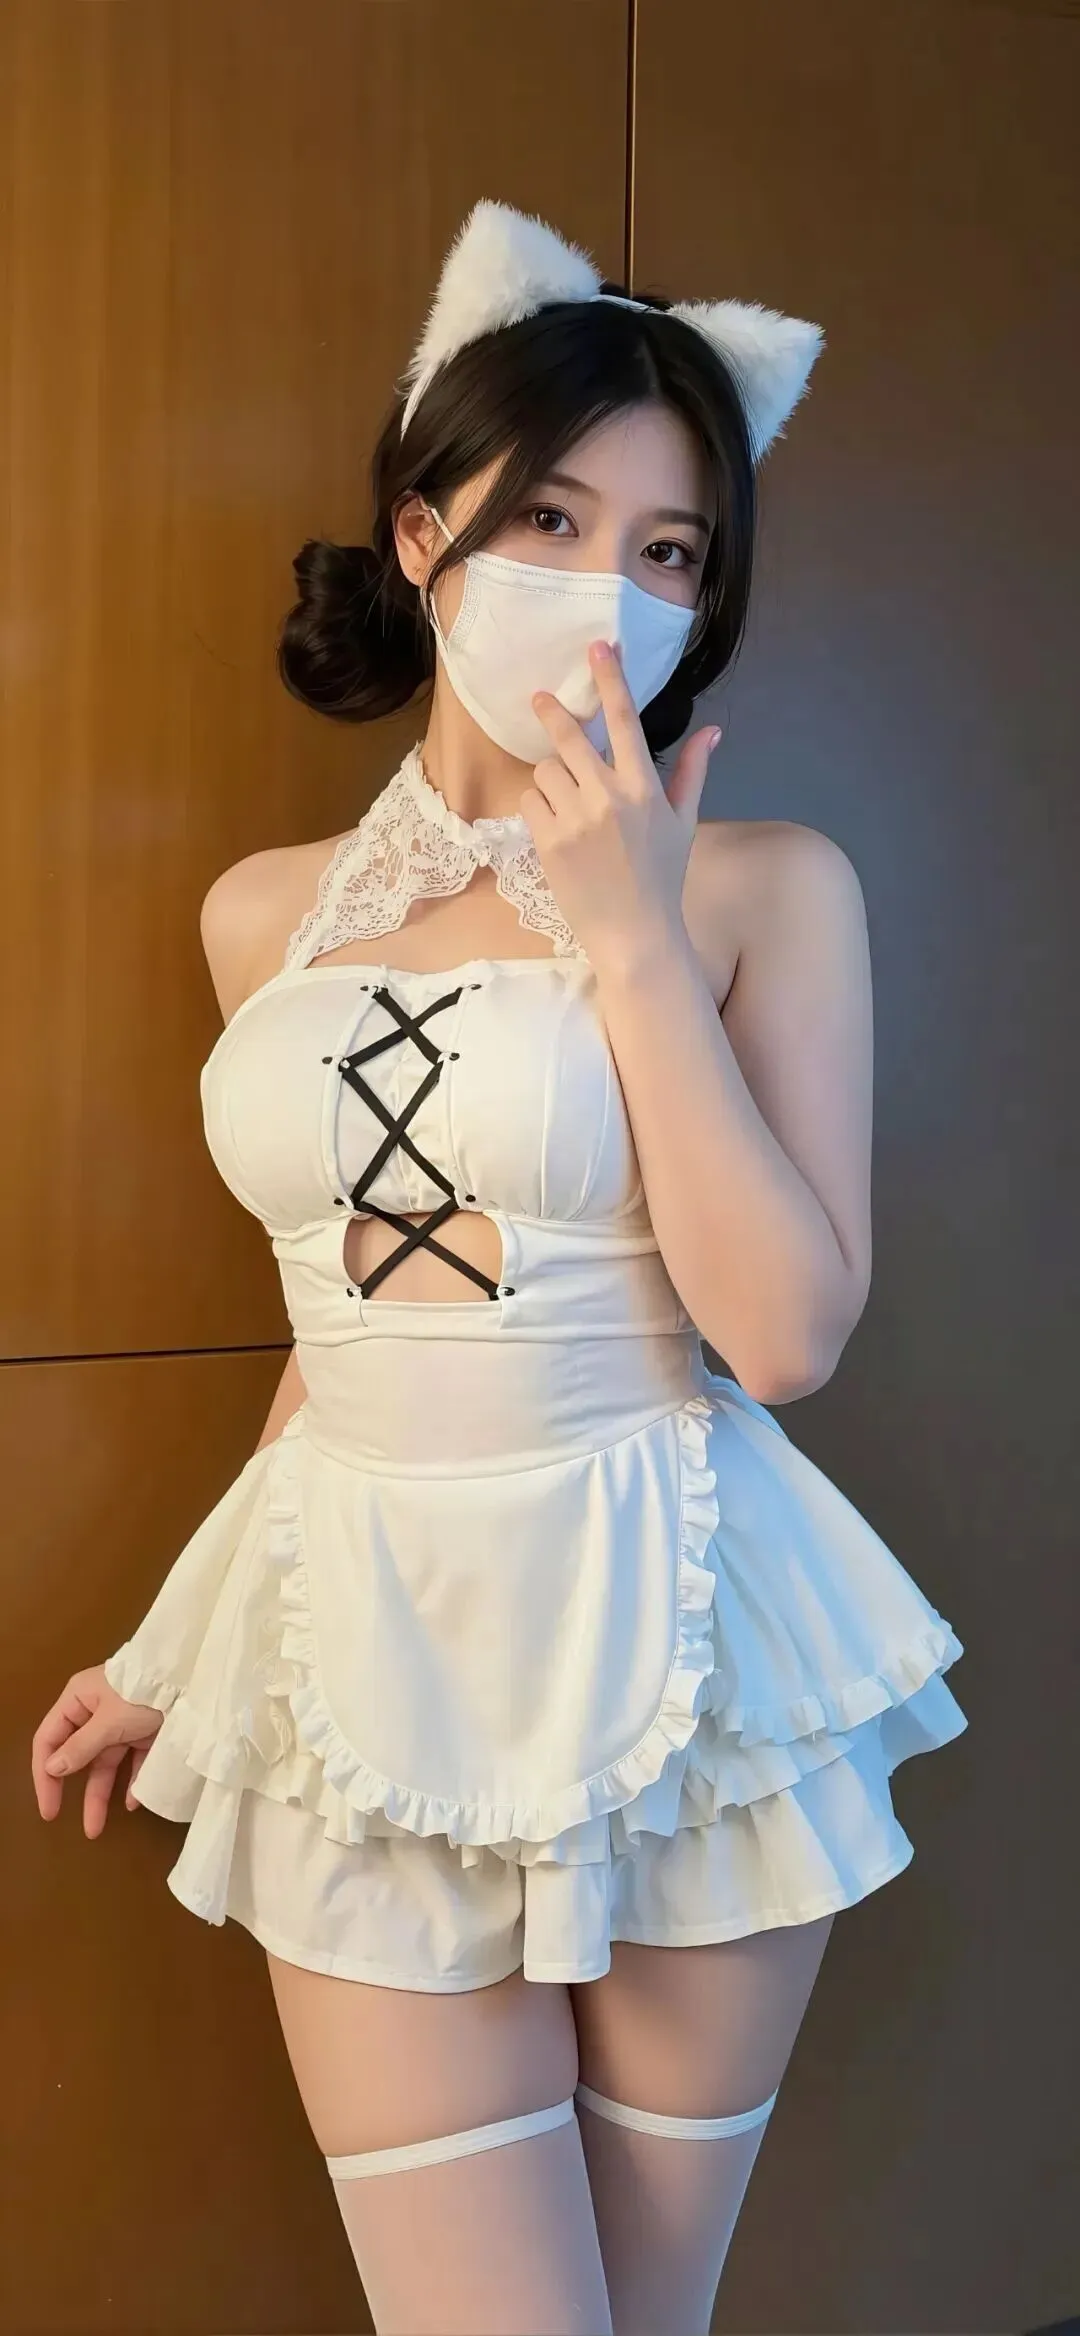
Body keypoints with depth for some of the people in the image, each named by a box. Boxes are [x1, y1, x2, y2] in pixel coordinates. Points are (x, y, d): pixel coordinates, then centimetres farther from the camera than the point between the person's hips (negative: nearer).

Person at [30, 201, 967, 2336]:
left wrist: (632, 937, -16)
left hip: (676, 1640, -1)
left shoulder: (768, 884, -5)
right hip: (367, 1666, 2)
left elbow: (782, 1333, -14)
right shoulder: (265, 915, 5)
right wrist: (179, 1647, 16)